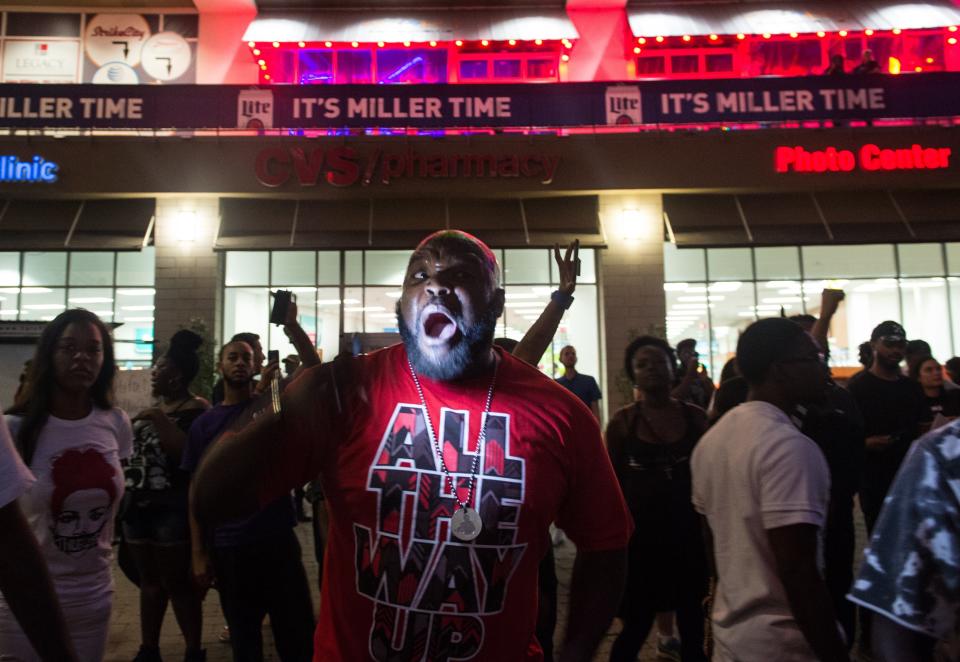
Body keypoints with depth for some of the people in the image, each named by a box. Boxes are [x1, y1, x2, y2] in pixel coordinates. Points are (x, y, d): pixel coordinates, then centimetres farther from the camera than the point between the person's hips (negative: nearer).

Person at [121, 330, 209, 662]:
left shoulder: (197, 409, -12)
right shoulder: (153, 408, 15)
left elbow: (187, 453, -25)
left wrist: (159, 419, -20)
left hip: (172, 506, -8)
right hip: (139, 503, 8)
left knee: (178, 583, -2)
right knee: (149, 580, 15)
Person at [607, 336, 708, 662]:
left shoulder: (695, 416, 0)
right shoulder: (623, 421, -5)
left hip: (690, 535, 2)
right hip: (642, 536, -2)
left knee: (692, 624, 13)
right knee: (636, 626, 6)